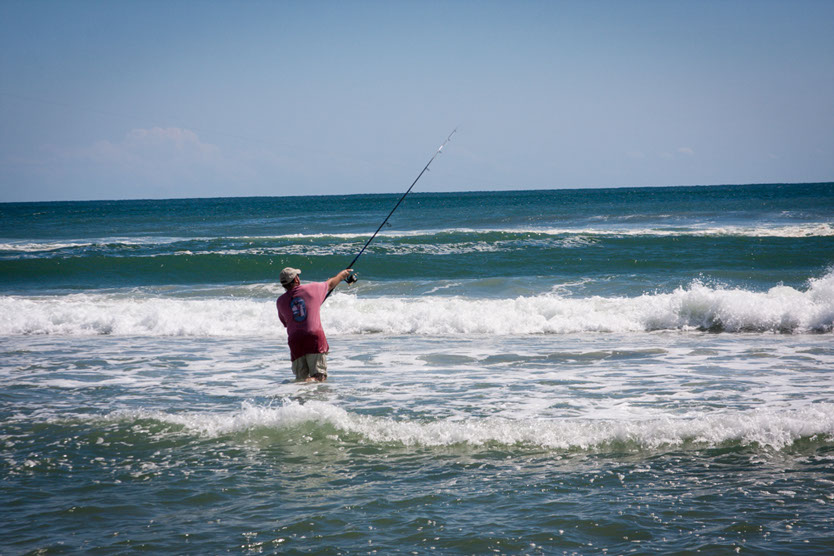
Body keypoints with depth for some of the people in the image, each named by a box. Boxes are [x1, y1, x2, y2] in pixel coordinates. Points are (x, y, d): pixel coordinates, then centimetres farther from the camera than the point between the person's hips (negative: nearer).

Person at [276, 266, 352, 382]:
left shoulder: (280, 301, 8)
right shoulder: (311, 289, 4)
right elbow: (331, 284, 24)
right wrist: (342, 274, 44)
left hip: (295, 341, 2)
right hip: (315, 337, -2)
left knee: (301, 377, 10)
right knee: (320, 377, -2)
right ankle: (311, 381, -33)